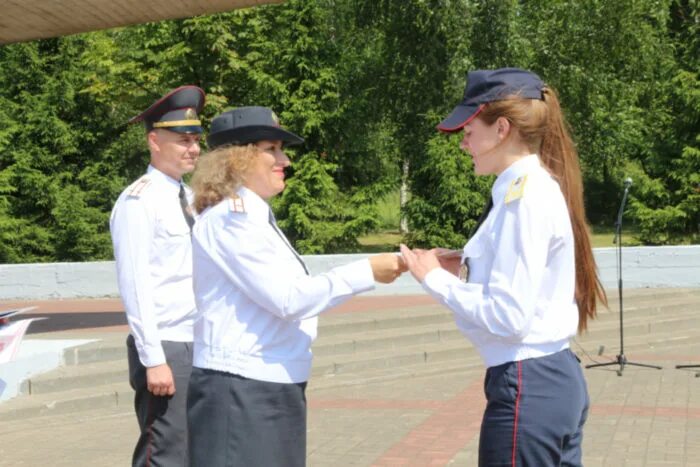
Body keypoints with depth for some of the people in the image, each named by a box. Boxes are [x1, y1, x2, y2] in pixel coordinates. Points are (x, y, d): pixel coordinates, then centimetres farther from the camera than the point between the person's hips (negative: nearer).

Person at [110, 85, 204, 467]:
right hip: (165, 349, -8)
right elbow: (134, 285, -16)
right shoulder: (138, 201, -12)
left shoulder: (188, 198, 13)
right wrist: (153, 360, -19)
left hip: (198, 347, 8)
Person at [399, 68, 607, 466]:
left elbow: (508, 315, -22)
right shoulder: (540, 187, 11)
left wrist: (435, 278, -10)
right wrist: (468, 268, 7)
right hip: (557, 378, 9)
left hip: (527, 388, -9)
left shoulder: (524, 196, -17)